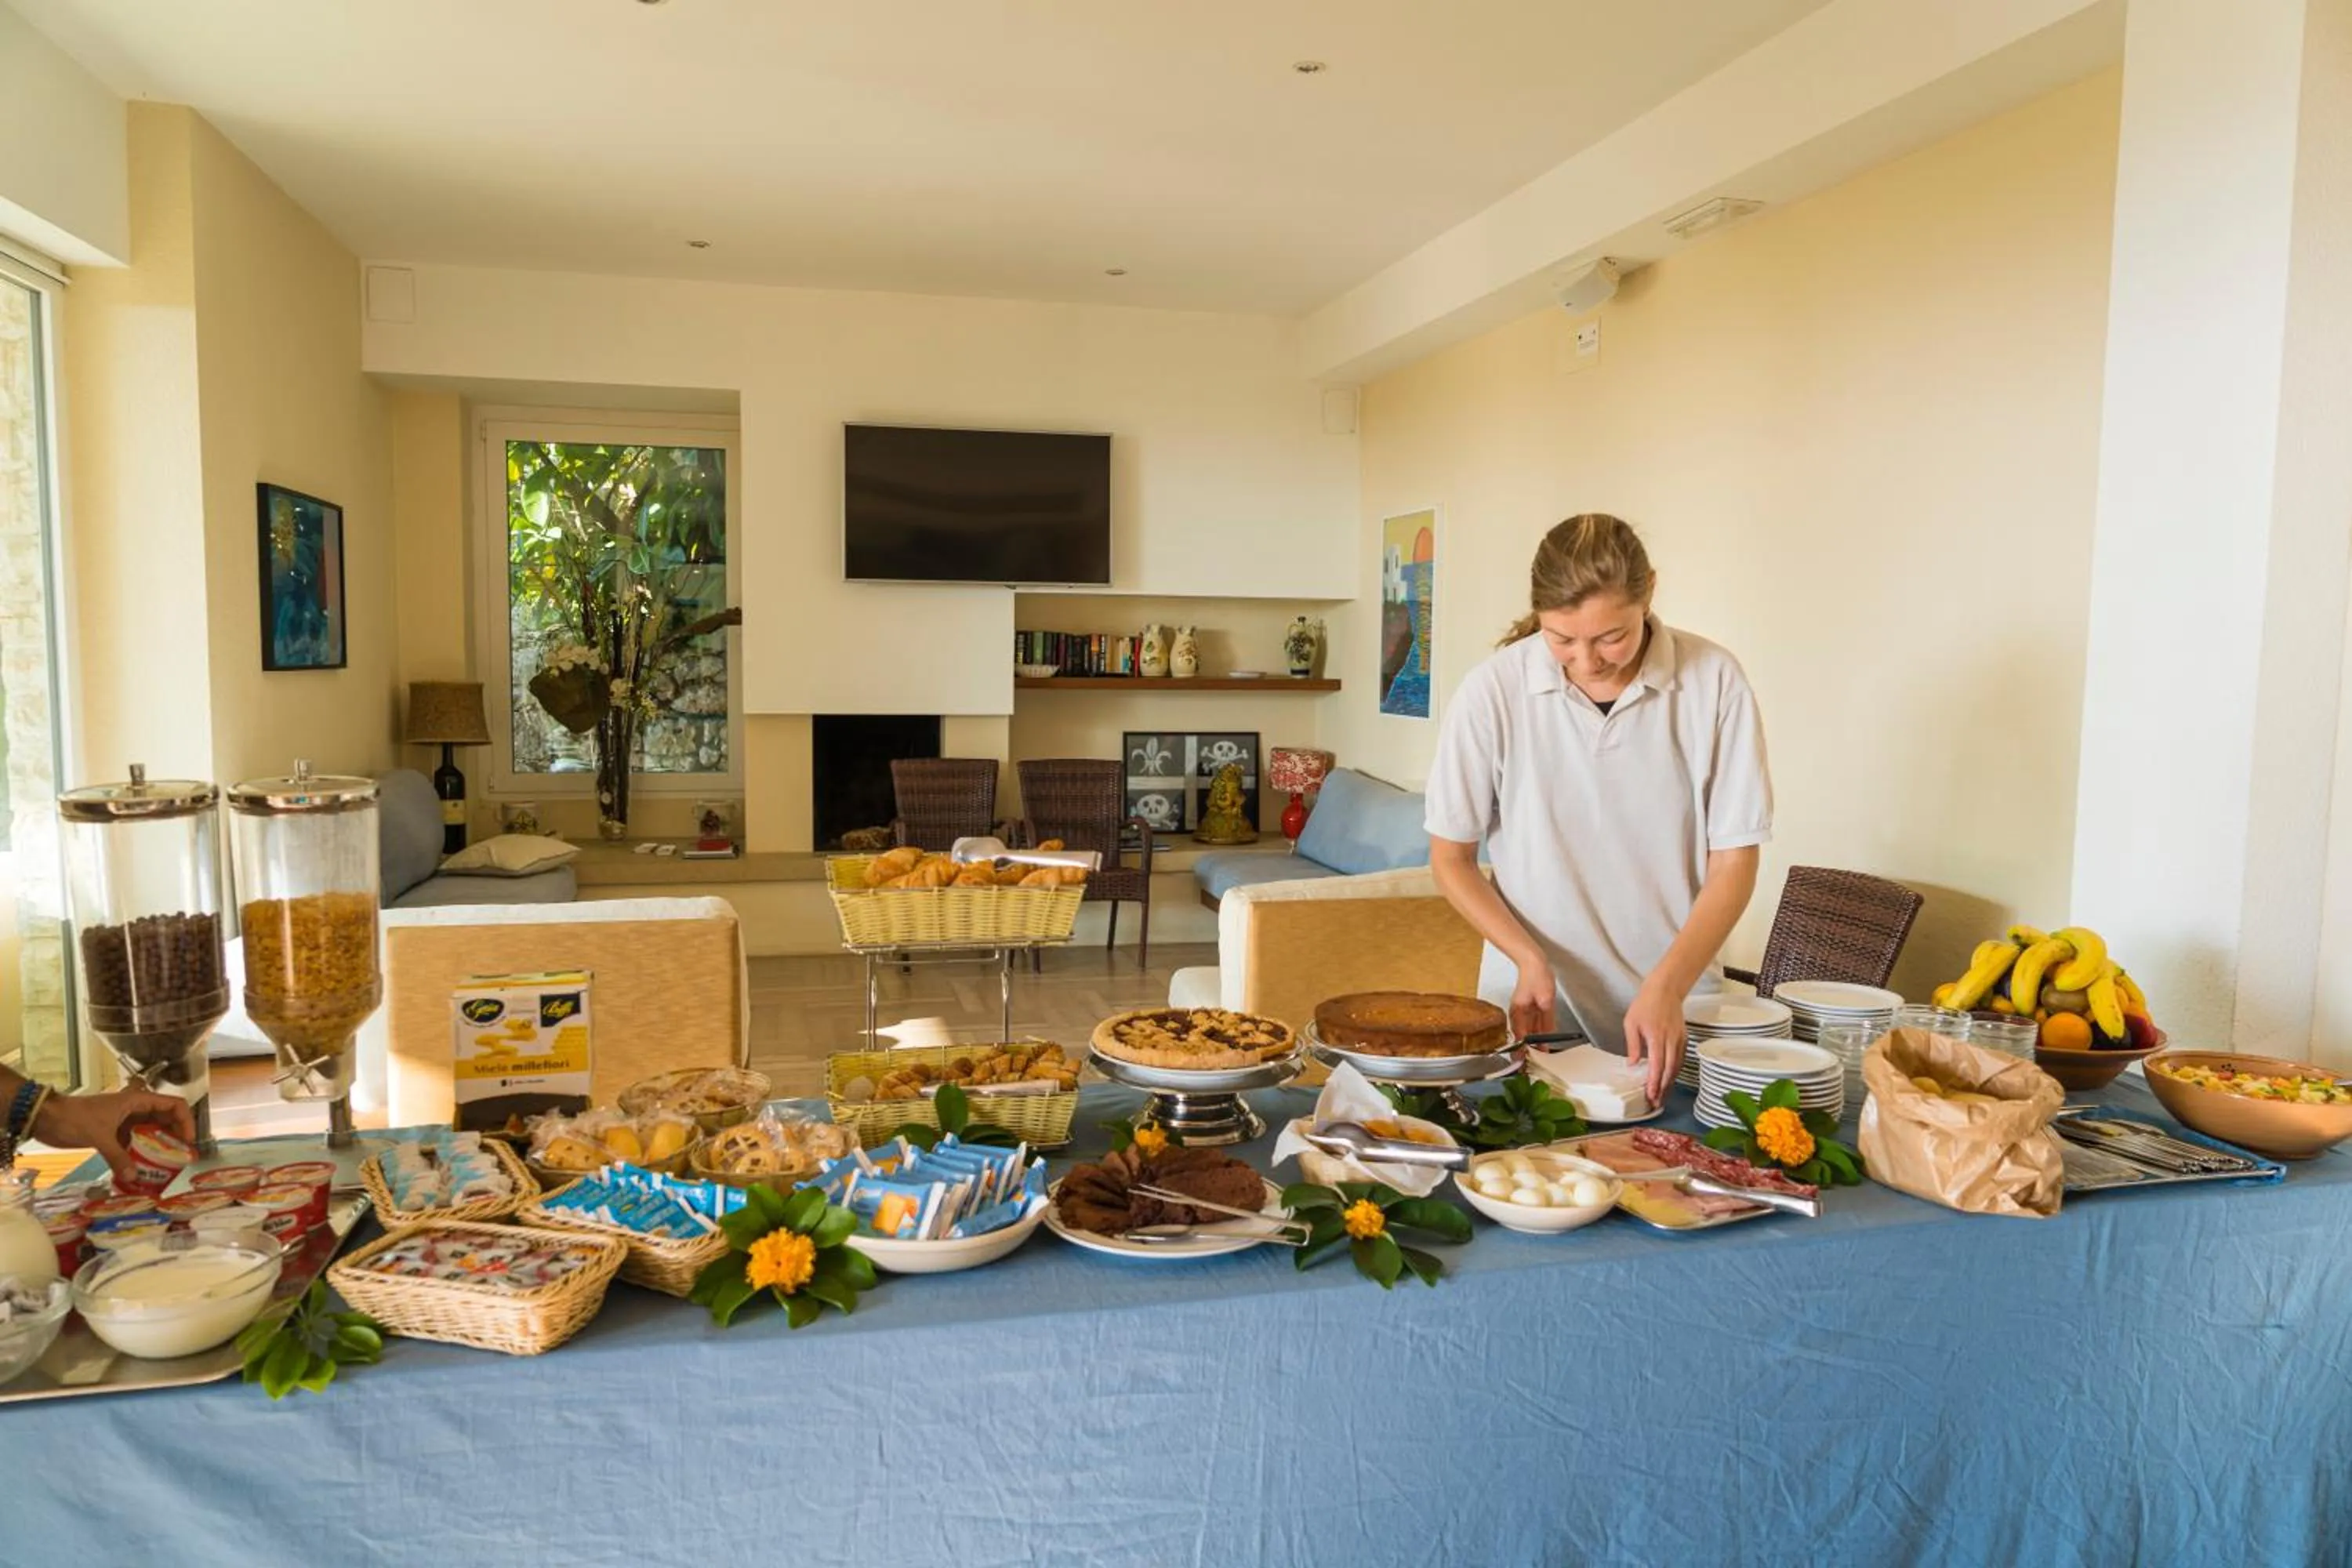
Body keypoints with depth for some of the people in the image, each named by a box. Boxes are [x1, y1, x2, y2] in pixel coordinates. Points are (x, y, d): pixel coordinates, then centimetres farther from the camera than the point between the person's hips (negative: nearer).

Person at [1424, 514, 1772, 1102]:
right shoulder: (1494, 690, -14)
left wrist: (1666, 989, -18)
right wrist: (1530, 959, -16)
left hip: (1674, 1003, 1)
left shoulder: (1713, 680, -13)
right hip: (1535, 1005, 0)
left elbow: (1734, 861, -6)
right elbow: (1451, 858, -3)